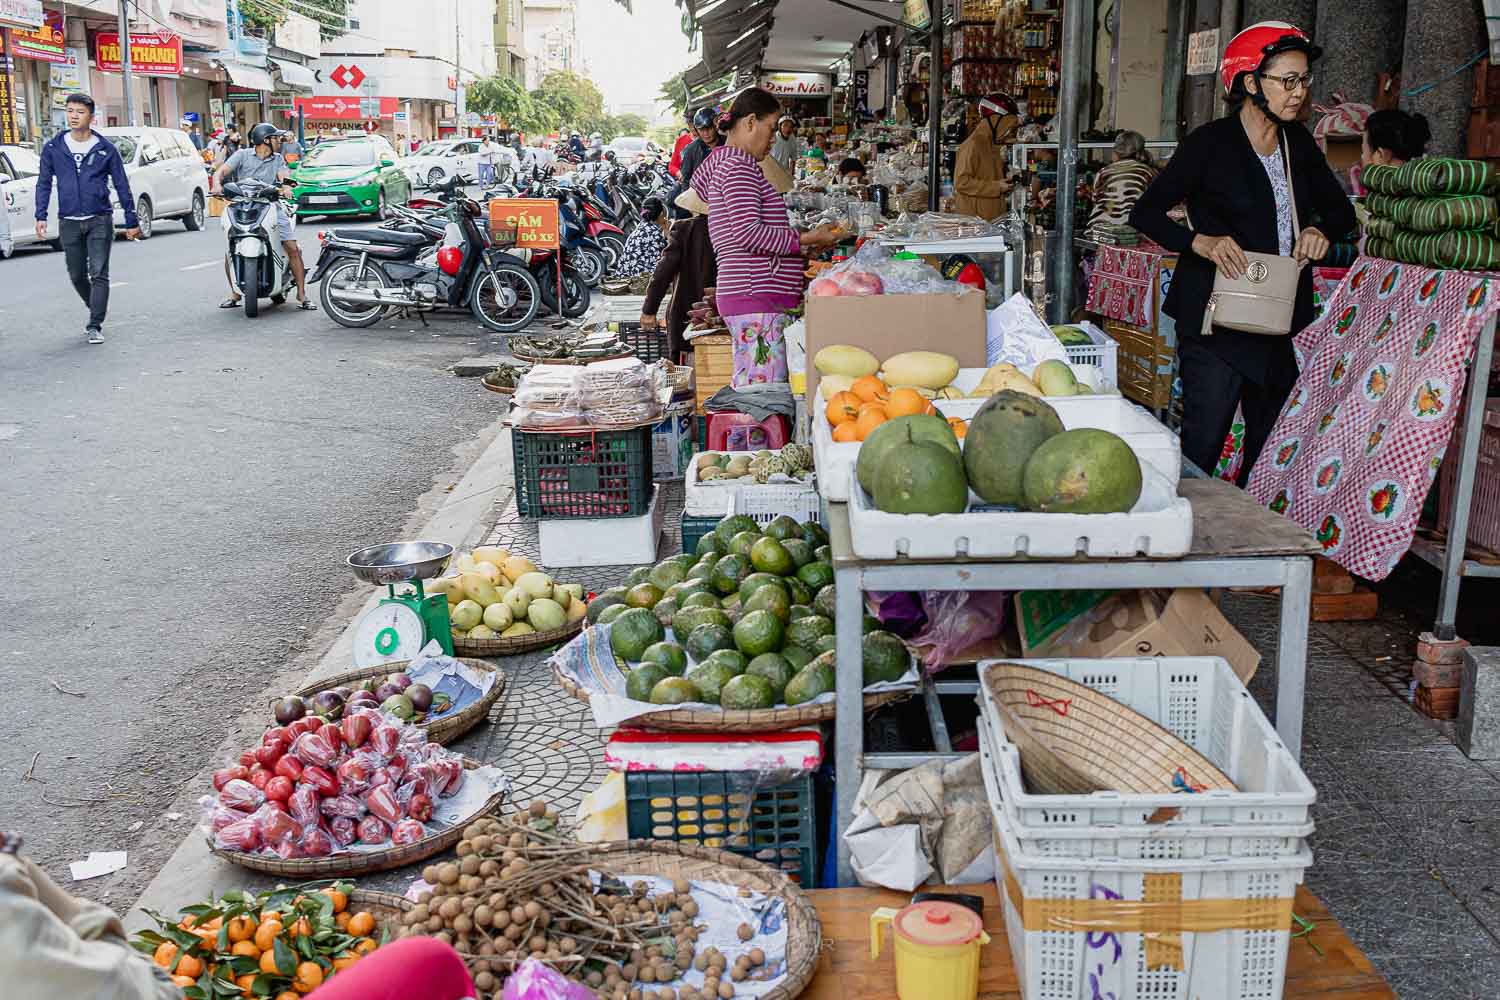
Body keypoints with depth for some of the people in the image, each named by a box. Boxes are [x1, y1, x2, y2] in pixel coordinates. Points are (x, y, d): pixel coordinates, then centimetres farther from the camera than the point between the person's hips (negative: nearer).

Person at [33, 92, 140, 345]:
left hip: (100, 220, -3)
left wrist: (132, 221, 2)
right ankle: (96, 310, 34)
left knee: (99, 274, -8)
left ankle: (95, 326, -5)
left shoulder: (105, 148, 0)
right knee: (77, 275, 11)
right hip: (69, 222, 3)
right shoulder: (53, 148, 4)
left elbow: (122, 186, 4)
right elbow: (44, 183, 9)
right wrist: (41, 216, -1)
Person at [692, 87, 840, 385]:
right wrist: (805, 240, -12)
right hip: (757, 297, -11)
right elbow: (748, 232, -19)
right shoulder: (738, 165, -9)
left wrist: (804, 245, 19)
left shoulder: (724, 162, 24)